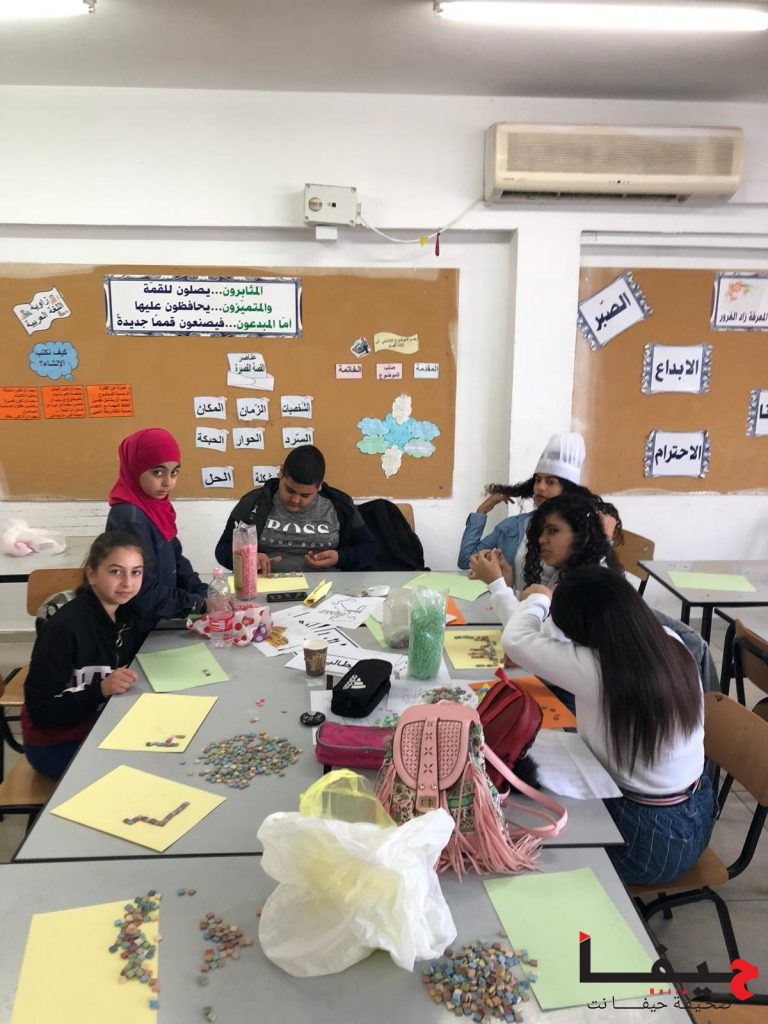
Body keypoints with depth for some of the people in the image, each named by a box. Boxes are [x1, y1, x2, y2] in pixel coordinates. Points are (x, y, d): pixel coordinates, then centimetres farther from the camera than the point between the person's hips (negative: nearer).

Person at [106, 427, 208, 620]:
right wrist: (198, 604, -17)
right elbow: (146, 595, -22)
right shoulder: (130, 518, -21)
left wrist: (204, 594, -4)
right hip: (141, 622, -7)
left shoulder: (155, 506, 5)